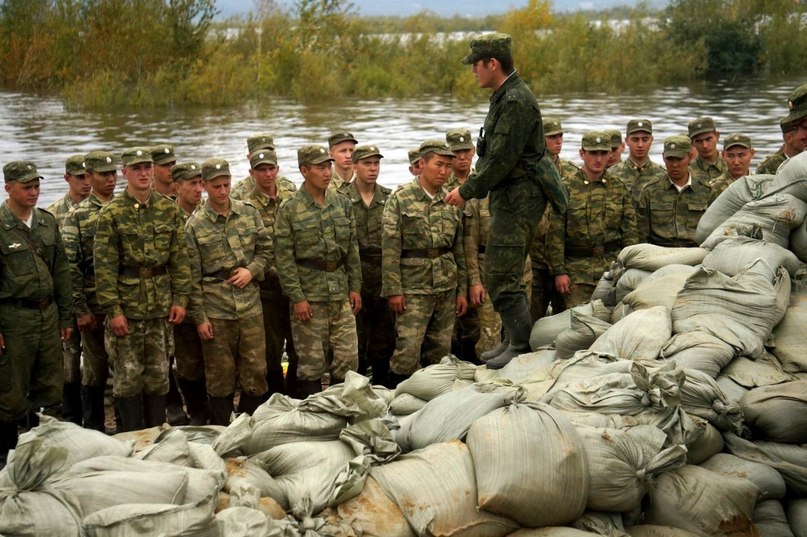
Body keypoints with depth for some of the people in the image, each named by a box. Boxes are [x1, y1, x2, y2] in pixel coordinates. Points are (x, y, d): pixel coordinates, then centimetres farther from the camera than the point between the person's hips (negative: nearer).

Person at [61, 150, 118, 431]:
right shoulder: (77, 216, -3)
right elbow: (70, 267, -6)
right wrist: (81, 310, -10)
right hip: (94, 307, -3)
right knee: (96, 370, 6)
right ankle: (94, 429, 17)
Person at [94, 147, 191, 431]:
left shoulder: (170, 209, 4)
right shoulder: (112, 213, -6)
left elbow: (179, 258, 6)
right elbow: (104, 266, -8)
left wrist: (180, 298, 0)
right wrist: (112, 310, -12)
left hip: (161, 306, 3)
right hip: (126, 305, -3)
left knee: (159, 374, 11)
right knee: (128, 376, 2)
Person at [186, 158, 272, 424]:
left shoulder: (249, 213, 6)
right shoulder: (195, 225, -3)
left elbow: (265, 249, 14)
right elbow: (192, 276, -2)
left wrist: (252, 270, -6)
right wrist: (199, 317, -5)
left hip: (250, 305, 3)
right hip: (215, 311, -2)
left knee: (256, 372, 6)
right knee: (221, 377, 5)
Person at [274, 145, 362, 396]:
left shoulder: (342, 203, 8)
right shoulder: (290, 209, -6)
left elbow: (352, 249, 12)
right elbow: (284, 257, -7)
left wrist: (355, 287, 7)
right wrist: (296, 297, -12)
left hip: (341, 292, 4)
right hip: (309, 295, -4)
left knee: (348, 357, 5)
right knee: (311, 363, 2)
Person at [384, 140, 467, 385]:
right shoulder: (400, 198, -4)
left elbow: (459, 249, 15)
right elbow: (390, 248, -8)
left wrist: (462, 290, 12)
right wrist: (393, 290, -12)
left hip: (447, 287, 5)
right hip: (413, 287, -5)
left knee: (440, 351, 8)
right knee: (408, 351, -9)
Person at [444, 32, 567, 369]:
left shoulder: (515, 101, -18)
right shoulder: (506, 96, 15)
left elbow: (501, 160, -21)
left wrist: (466, 192, -12)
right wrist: (473, 187, 13)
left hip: (519, 197, -11)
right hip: (511, 195, 11)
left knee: (500, 276, -10)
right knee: (506, 275, 14)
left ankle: (522, 346, -4)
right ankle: (517, 340, 22)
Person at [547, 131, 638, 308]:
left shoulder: (619, 188, 11)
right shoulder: (565, 187, 1)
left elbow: (630, 231, 13)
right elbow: (555, 233, -2)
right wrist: (559, 271, -7)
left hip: (614, 266, 2)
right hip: (577, 268, -2)